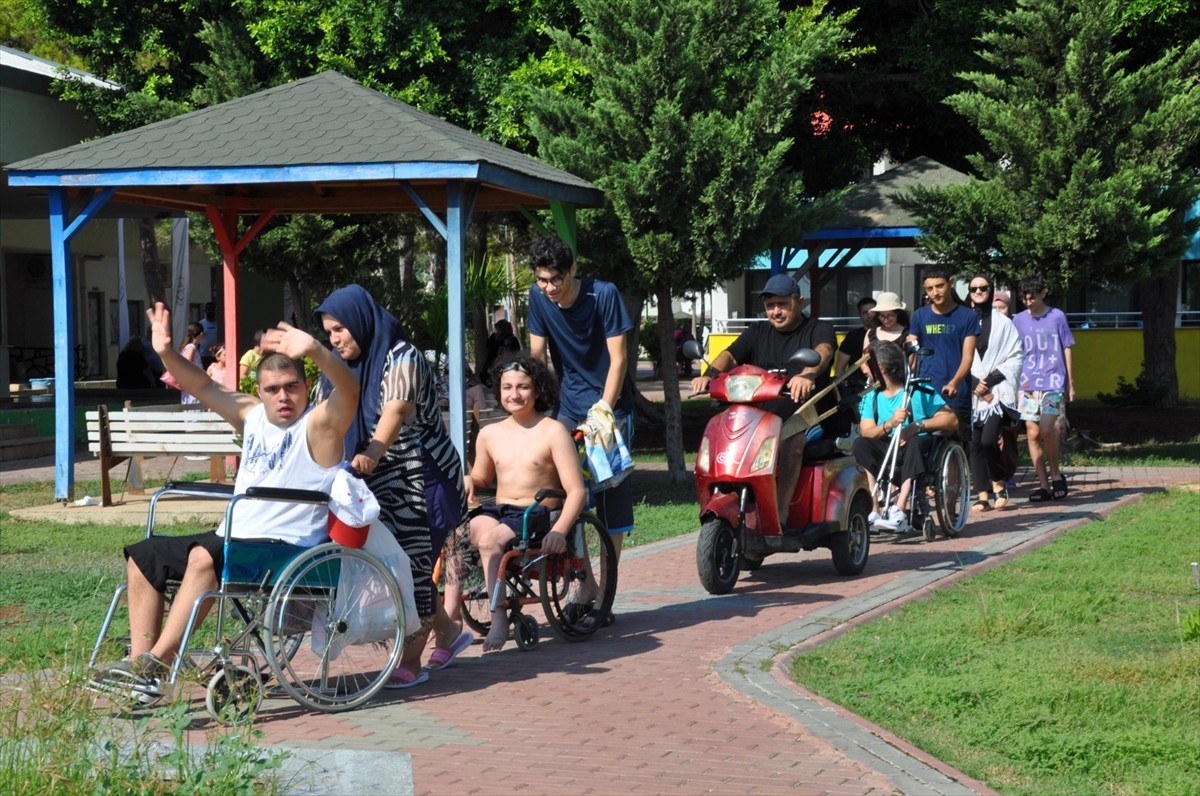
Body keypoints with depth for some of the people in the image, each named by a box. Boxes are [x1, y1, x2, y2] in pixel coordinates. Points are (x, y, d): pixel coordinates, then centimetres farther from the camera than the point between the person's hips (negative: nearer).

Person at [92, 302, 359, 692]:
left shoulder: (319, 425, -9)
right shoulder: (252, 415, 13)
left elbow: (348, 389, -28)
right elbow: (204, 386, 16)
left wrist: (315, 351, -45)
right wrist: (167, 354, -1)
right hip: (233, 539, 9)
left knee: (204, 557, -34)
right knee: (144, 556, 9)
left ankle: (157, 661, -33)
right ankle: (140, 662, -1)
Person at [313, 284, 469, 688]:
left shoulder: (401, 359, -15)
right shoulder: (341, 368, 9)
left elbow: (395, 413, -32)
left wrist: (372, 454, -49)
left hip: (419, 481, -8)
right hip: (380, 484, 8)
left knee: (412, 564, -6)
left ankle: (411, 661, 2)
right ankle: (448, 632, 25)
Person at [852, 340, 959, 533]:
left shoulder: (918, 391, -2)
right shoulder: (871, 397, 10)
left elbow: (952, 421, -10)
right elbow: (866, 431, -7)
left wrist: (917, 426, -21)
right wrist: (890, 423, -26)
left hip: (913, 453, -3)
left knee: (918, 442, -35)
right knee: (860, 444, -23)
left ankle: (899, 512, -43)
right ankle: (874, 512, -33)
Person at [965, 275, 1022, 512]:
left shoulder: (1003, 323, 5)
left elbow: (1015, 357, 2)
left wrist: (990, 380, -7)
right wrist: (974, 384, -8)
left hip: (998, 391, -2)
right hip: (971, 393, 3)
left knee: (989, 440, -17)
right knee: (975, 444, -2)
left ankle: (999, 484, 4)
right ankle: (982, 495, 2)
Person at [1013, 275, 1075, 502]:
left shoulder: (1056, 317, 2)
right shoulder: (1019, 320, 8)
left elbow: (1066, 350, 7)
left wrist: (1071, 383, 6)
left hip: (1053, 382, -3)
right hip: (1028, 384, 3)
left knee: (1046, 430, -18)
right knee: (1032, 434, 0)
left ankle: (1055, 474, 3)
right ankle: (1043, 485, 5)